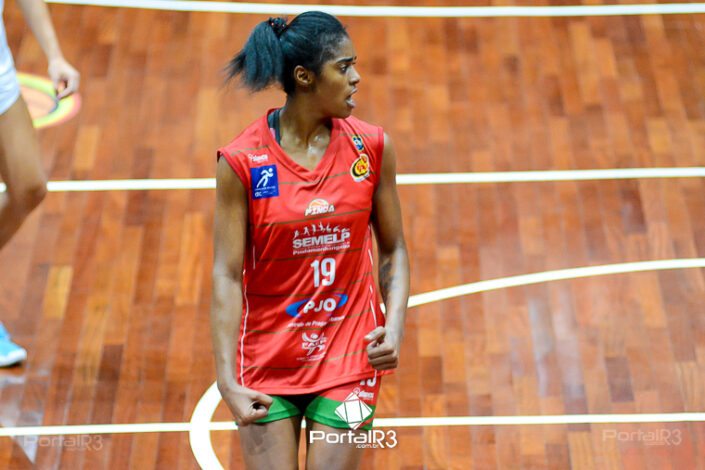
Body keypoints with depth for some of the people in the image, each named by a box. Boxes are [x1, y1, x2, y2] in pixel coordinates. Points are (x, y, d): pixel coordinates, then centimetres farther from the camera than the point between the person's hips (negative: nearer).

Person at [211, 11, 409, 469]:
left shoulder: (372, 147, -3)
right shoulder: (242, 161, -11)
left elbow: (393, 250, 5)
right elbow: (227, 275, -10)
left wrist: (395, 326, -11)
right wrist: (226, 379, -16)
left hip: (348, 357, 2)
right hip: (267, 358, -1)